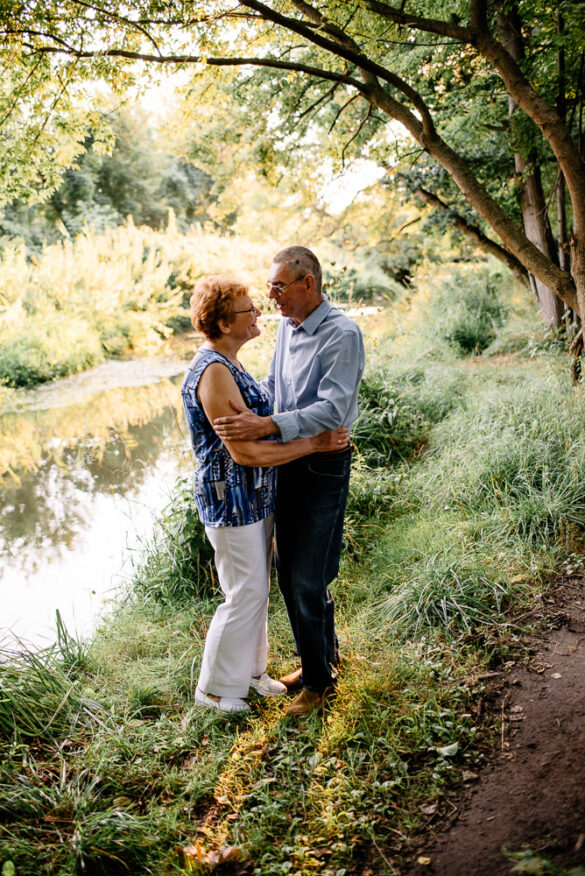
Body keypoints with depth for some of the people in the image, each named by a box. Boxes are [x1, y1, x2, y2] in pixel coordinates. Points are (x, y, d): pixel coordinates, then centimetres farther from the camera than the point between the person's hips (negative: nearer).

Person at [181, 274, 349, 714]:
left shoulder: (227, 364, 9)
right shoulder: (213, 372, -23)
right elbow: (244, 451, -26)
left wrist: (324, 433, 16)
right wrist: (314, 443, -21)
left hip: (255, 496, 10)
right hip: (232, 499, -10)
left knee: (258, 588, 19)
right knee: (245, 595, 2)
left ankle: (250, 670, 37)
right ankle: (216, 689, 21)